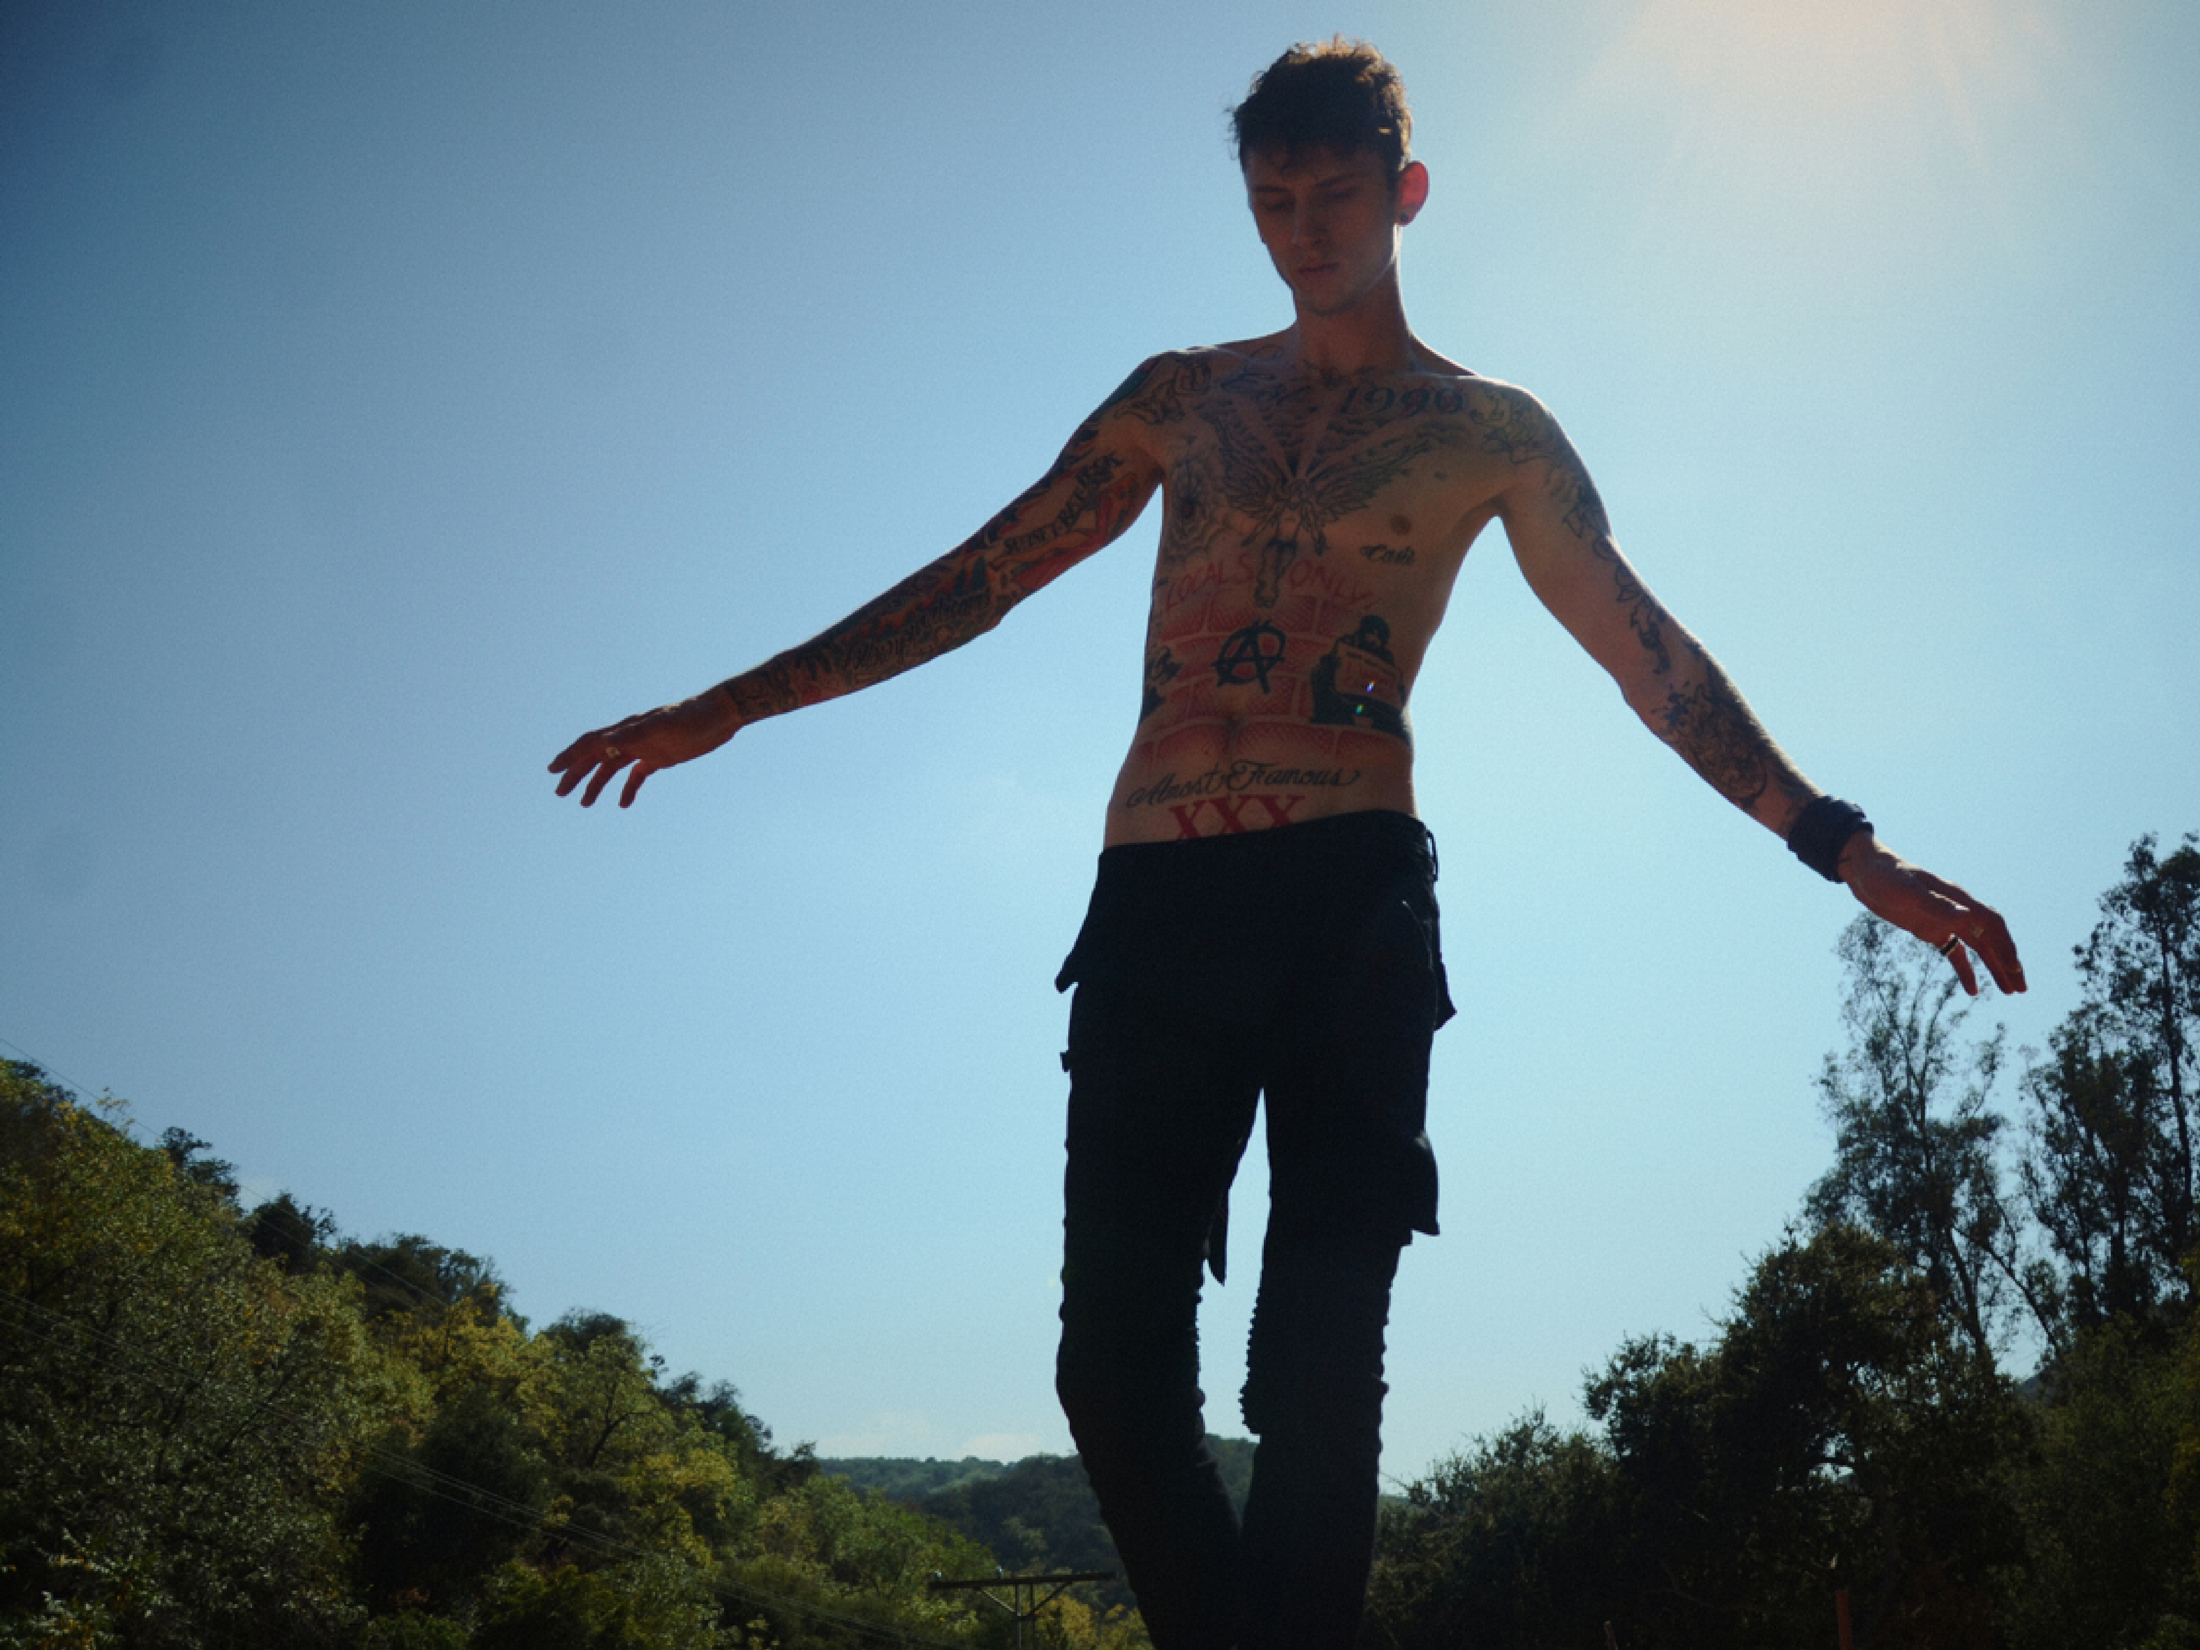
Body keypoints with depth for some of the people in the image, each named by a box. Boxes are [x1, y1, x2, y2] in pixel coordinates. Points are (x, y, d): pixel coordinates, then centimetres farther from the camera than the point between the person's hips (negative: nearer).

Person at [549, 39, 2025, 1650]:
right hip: (1153, 897, 3)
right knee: (1115, 1370, -3)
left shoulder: (1489, 430, 13)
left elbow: (1649, 653, 11)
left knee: (1316, 1375, -10)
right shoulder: (1182, 397, 19)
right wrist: (728, 705, 16)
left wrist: (1841, 844, 2)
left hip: (1349, 905, -2)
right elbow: (980, 577, 19)